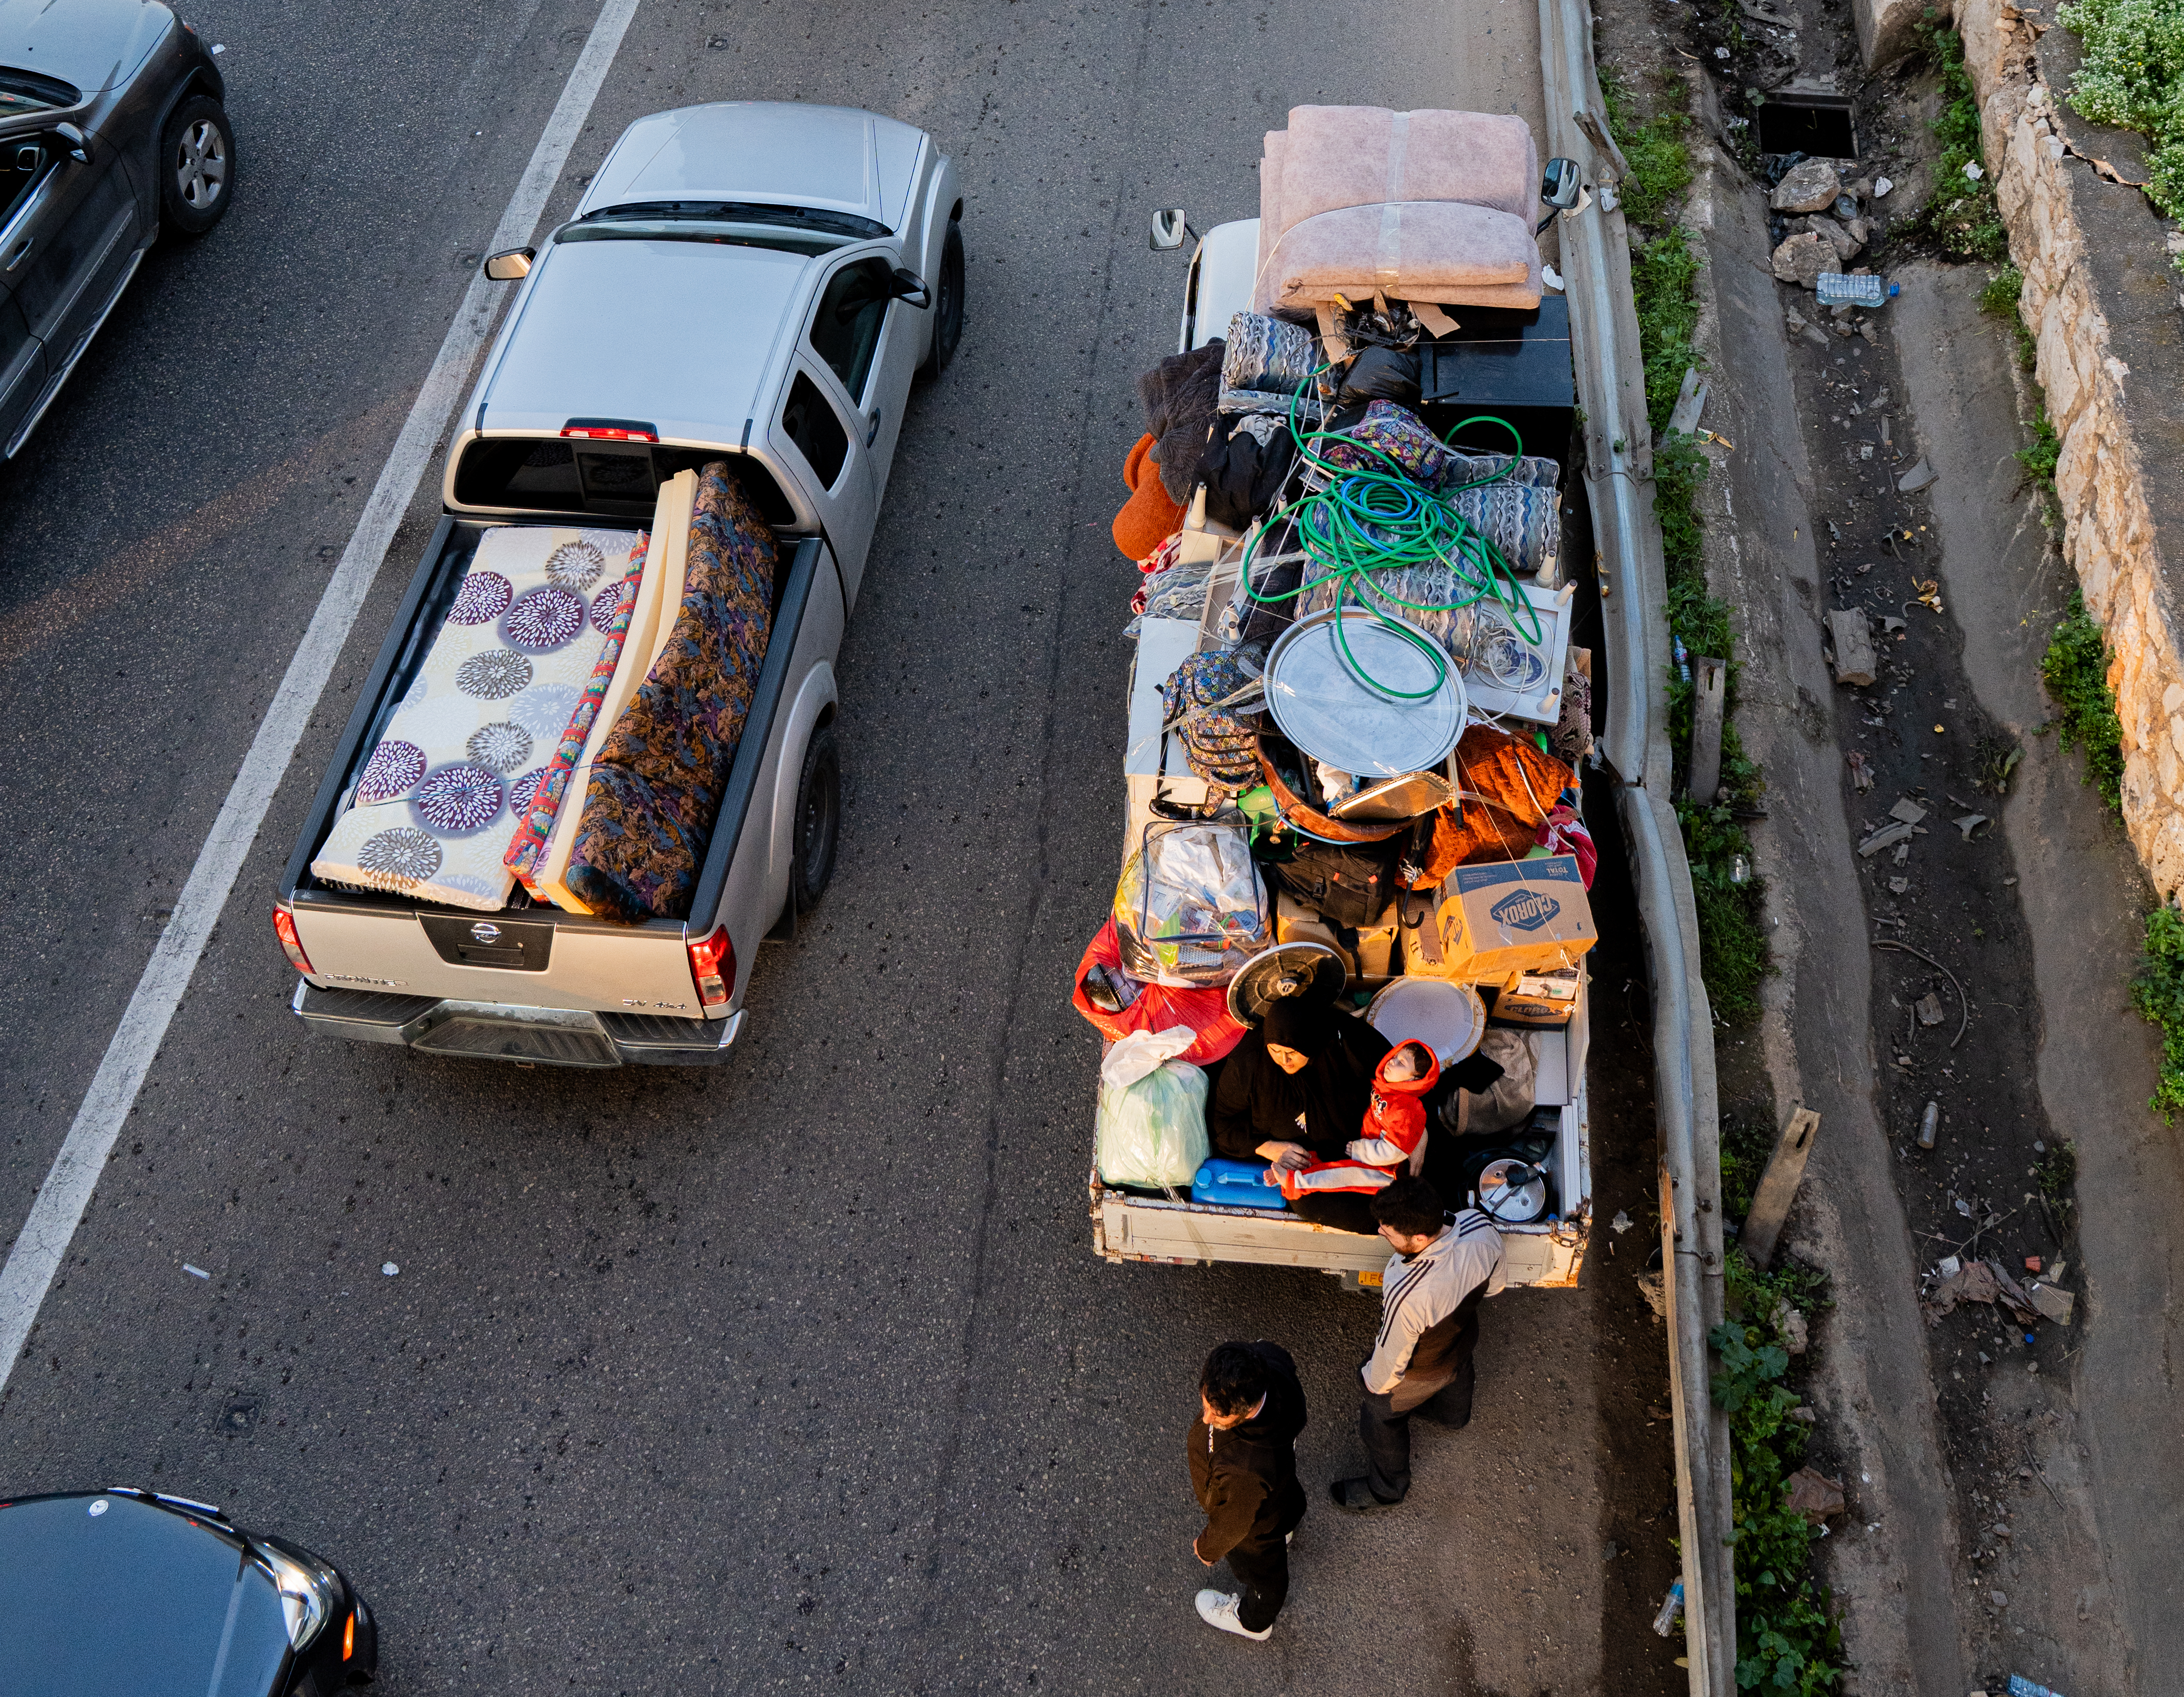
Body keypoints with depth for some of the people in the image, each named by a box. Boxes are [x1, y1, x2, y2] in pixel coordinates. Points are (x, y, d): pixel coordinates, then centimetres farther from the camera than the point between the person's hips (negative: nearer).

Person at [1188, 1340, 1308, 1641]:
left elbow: (1234, 1522, -28)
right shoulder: (1269, 1361, -38)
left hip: (1258, 1529, -5)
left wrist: (1207, 1548, -5)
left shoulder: (1246, 1470, -51)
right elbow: (1274, 1354, -10)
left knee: (1262, 1571, 31)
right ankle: (1285, 1530, 78)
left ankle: (1255, 1622, 64)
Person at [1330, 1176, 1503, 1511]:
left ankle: (1386, 1489, 54)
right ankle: (1454, 1412, 74)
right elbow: (1492, 1286, -10)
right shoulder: (1480, 1226, -34)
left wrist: (1374, 1381, -5)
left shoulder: (1406, 1295, -50)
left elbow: (1392, 1358, -27)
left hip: (1418, 1373, -5)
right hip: (1465, 1338, 5)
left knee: (1382, 1418, 27)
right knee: (1457, 1376, 40)